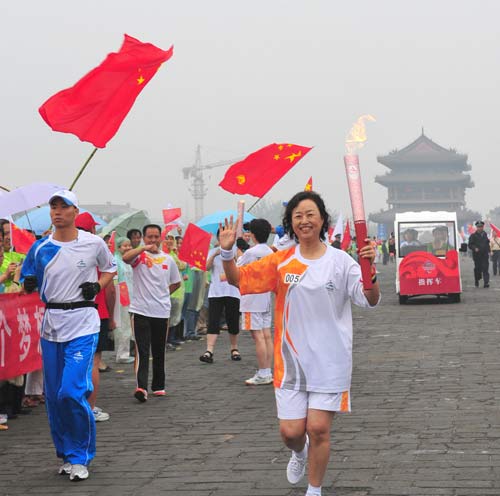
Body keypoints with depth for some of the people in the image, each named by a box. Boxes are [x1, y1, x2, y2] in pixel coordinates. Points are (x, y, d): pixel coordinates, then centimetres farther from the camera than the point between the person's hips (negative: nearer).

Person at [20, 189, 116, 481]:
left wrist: (97, 286, -3)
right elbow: (29, 284, 12)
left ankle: (81, 458, -1)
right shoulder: (41, 248, 5)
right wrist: (29, 284, -12)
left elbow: (111, 268, 15)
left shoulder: (94, 243, -1)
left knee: (72, 392, -15)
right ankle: (67, 455, 22)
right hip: (51, 324, 4)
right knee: (54, 396, 7)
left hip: (83, 323, -4)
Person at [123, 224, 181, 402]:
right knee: (142, 351, -12)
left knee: (159, 352, 13)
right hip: (140, 311, -4)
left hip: (161, 312, 4)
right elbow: (125, 258, -25)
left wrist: (162, 294, 12)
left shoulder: (168, 259, 10)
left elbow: (176, 283, 22)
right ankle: (141, 387, -20)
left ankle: (158, 386, 24)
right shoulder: (139, 255, 0)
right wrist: (144, 248, -30)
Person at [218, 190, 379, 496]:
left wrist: (370, 268, -30)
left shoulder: (340, 261, -4)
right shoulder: (281, 262, 2)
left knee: (318, 428, -3)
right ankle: (300, 453, 40)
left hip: (330, 360, -2)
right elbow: (238, 280, 1)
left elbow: (371, 300, -11)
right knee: (291, 431, 2)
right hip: (292, 360, 2)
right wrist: (227, 252, -17)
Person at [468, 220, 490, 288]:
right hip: (477, 255, -3)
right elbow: (470, 245, -6)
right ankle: (476, 281, 26)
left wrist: (488, 251, 17)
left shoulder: (485, 234, 12)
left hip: (485, 255, 3)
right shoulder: (473, 235, -3)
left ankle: (486, 282, -13)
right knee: (478, 269, 6)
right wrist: (475, 248, -23)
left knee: (485, 268, -8)